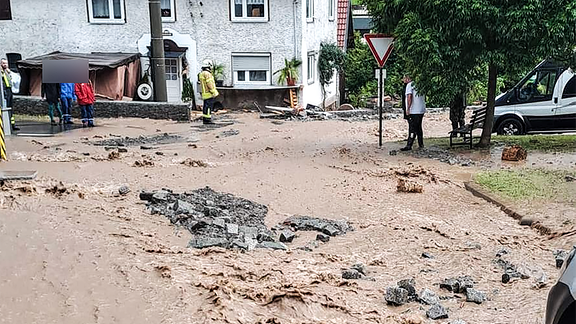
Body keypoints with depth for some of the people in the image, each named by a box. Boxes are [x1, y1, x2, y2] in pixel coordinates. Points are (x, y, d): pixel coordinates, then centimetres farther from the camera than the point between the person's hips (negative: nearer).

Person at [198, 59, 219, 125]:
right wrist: (213, 92, -16)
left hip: (205, 94, 10)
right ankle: (207, 119, -10)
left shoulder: (202, 74, 19)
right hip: (209, 94, -10)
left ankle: (205, 119, 15)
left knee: (206, 106, 12)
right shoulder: (207, 73, -13)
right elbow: (209, 84, -19)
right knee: (209, 106, -9)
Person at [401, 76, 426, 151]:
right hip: (421, 110, 8)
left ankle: (409, 145, -11)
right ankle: (421, 144, 22)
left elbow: (409, 97, -20)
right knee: (419, 127, 17)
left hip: (414, 111, -8)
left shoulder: (409, 85, -9)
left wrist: (408, 109, -18)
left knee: (412, 129, -10)